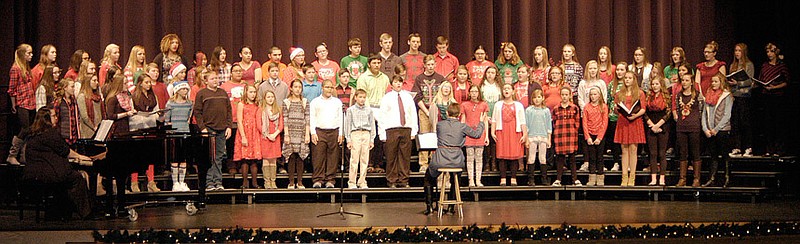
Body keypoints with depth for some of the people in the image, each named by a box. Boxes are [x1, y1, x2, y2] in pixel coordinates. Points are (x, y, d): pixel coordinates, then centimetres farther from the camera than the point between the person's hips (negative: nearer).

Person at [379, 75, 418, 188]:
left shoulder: (408, 97, 14)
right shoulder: (386, 98, 5)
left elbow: (413, 114, 14)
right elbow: (382, 116, 2)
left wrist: (413, 131, 5)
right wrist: (382, 134, -5)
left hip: (406, 129, 3)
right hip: (391, 130, -3)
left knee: (405, 156, 2)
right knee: (391, 157, -3)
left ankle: (403, 181, 8)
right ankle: (391, 182, 3)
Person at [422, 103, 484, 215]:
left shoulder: (439, 125, 2)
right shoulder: (462, 126, 0)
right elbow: (476, 134, 15)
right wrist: (481, 122, 33)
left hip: (440, 160, -1)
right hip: (457, 161, 1)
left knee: (428, 178, 25)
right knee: (455, 180, 32)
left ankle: (429, 206, 17)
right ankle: (451, 207, 27)